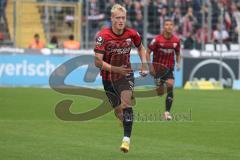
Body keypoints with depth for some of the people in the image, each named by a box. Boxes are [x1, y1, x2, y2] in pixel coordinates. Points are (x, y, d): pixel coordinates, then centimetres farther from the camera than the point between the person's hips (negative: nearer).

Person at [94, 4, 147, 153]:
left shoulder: (132, 34, -10)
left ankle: (127, 138, -25)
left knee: (126, 104, -21)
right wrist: (115, 69, -36)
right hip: (108, 77, 0)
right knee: (118, 110, 9)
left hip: (126, 75, 0)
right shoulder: (103, 35, -19)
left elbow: (141, 47, 13)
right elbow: (98, 62, -22)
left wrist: (144, 64, -1)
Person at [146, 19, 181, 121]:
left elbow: (177, 54, 15)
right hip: (158, 68, -2)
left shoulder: (176, 40, -1)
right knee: (160, 93, -2)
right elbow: (148, 52, -4)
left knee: (170, 86, -19)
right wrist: (150, 65, -12)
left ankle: (167, 112, -13)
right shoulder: (157, 39, -11)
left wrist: (178, 63, -2)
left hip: (169, 69, 2)